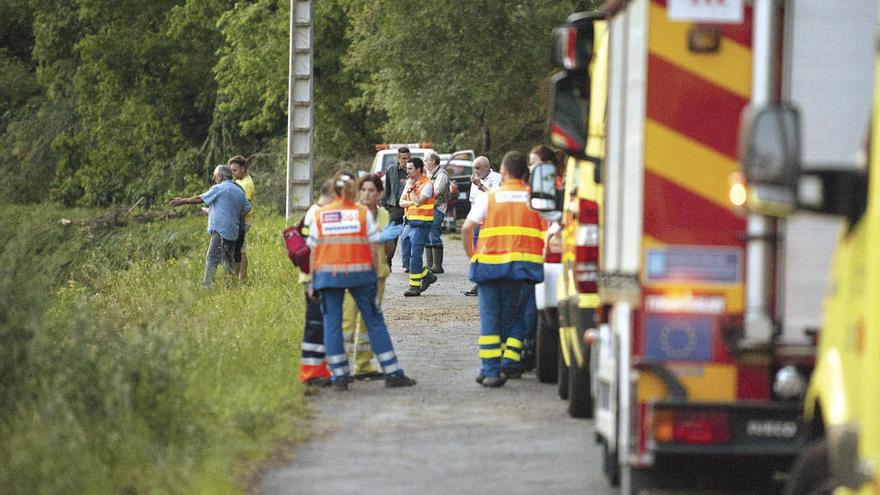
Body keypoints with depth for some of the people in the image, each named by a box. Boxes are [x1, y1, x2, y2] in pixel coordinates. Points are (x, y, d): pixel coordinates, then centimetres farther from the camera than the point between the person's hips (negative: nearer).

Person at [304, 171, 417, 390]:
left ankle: (339, 376, -1)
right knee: (374, 321, 5)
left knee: (331, 324, 5)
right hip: (360, 272, 0)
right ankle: (392, 373, 6)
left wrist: (312, 278, 9)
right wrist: (375, 274, 7)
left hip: (327, 273, 0)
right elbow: (373, 246, 0)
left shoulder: (318, 215, 5)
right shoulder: (363, 213, 2)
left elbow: (314, 250, 4)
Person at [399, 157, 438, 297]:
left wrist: (411, 189, -12)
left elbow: (418, 202, -21)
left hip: (422, 223, -8)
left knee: (415, 254, -11)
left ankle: (415, 286, -8)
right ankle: (427, 276, 27)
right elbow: (402, 202, 8)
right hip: (410, 221, 8)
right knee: (410, 254, 9)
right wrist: (413, 202, -10)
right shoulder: (410, 183, 14)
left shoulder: (427, 184, -10)